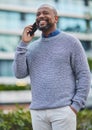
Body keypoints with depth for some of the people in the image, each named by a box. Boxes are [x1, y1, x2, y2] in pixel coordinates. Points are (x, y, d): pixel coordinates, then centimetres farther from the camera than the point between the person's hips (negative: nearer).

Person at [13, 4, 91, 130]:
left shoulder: (70, 41, 2)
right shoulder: (32, 47, 15)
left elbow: (84, 75, -2)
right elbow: (19, 73, 3)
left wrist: (76, 105, -11)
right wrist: (23, 43, -2)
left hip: (63, 110, -4)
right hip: (38, 112, 4)